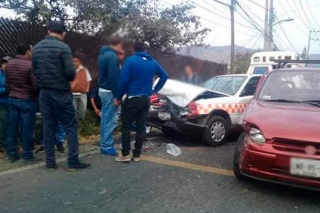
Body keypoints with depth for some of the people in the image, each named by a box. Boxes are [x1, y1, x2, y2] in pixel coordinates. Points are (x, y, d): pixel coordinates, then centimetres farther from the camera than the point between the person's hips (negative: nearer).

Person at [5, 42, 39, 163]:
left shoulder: (9, 65, 7)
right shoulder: (30, 65, -15)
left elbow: (7, 85, 13)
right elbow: (36, 85, -16)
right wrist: (37, 95, 3)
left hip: (12, 100, 7)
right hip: (27, 100, -7)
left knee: (12, 127, 11)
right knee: (27, 129, 0)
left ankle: (12, 154, 19)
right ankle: (27, 156, 8)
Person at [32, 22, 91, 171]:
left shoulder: (37, 48, 9)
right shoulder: (63, 47, -11)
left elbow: (35, 70, 13)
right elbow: (70, 72, -16)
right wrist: (69, 78, 4)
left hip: (44, 92, 6)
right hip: (60, 92, -6)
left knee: (48, 127, 10)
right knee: (71, 126, 2)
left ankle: (50, 162, 14)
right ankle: (73, 161, 2)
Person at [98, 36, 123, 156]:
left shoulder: (103, 54, 15)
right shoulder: (112, 56, -17)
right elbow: (113, 77, -22)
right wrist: (116, 95, -21)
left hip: (103, 90, 10)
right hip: (109, 92, -10)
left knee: (105, 119, 14)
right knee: (110, 121, -4)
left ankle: (104, 144, 22)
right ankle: (107, 146, 2)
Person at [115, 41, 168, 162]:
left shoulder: (130, 60, -8)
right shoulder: (153, 62, 9)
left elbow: (124, 80, -15)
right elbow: (164, 76, 14)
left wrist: (118, 97, -5)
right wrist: (155, 90, 14)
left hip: (132, 99, -5)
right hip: (146, 99, 5)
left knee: (126, 126, 4)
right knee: (141, 127, 9)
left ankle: (125, 155, 4)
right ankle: (137, 155, 14)